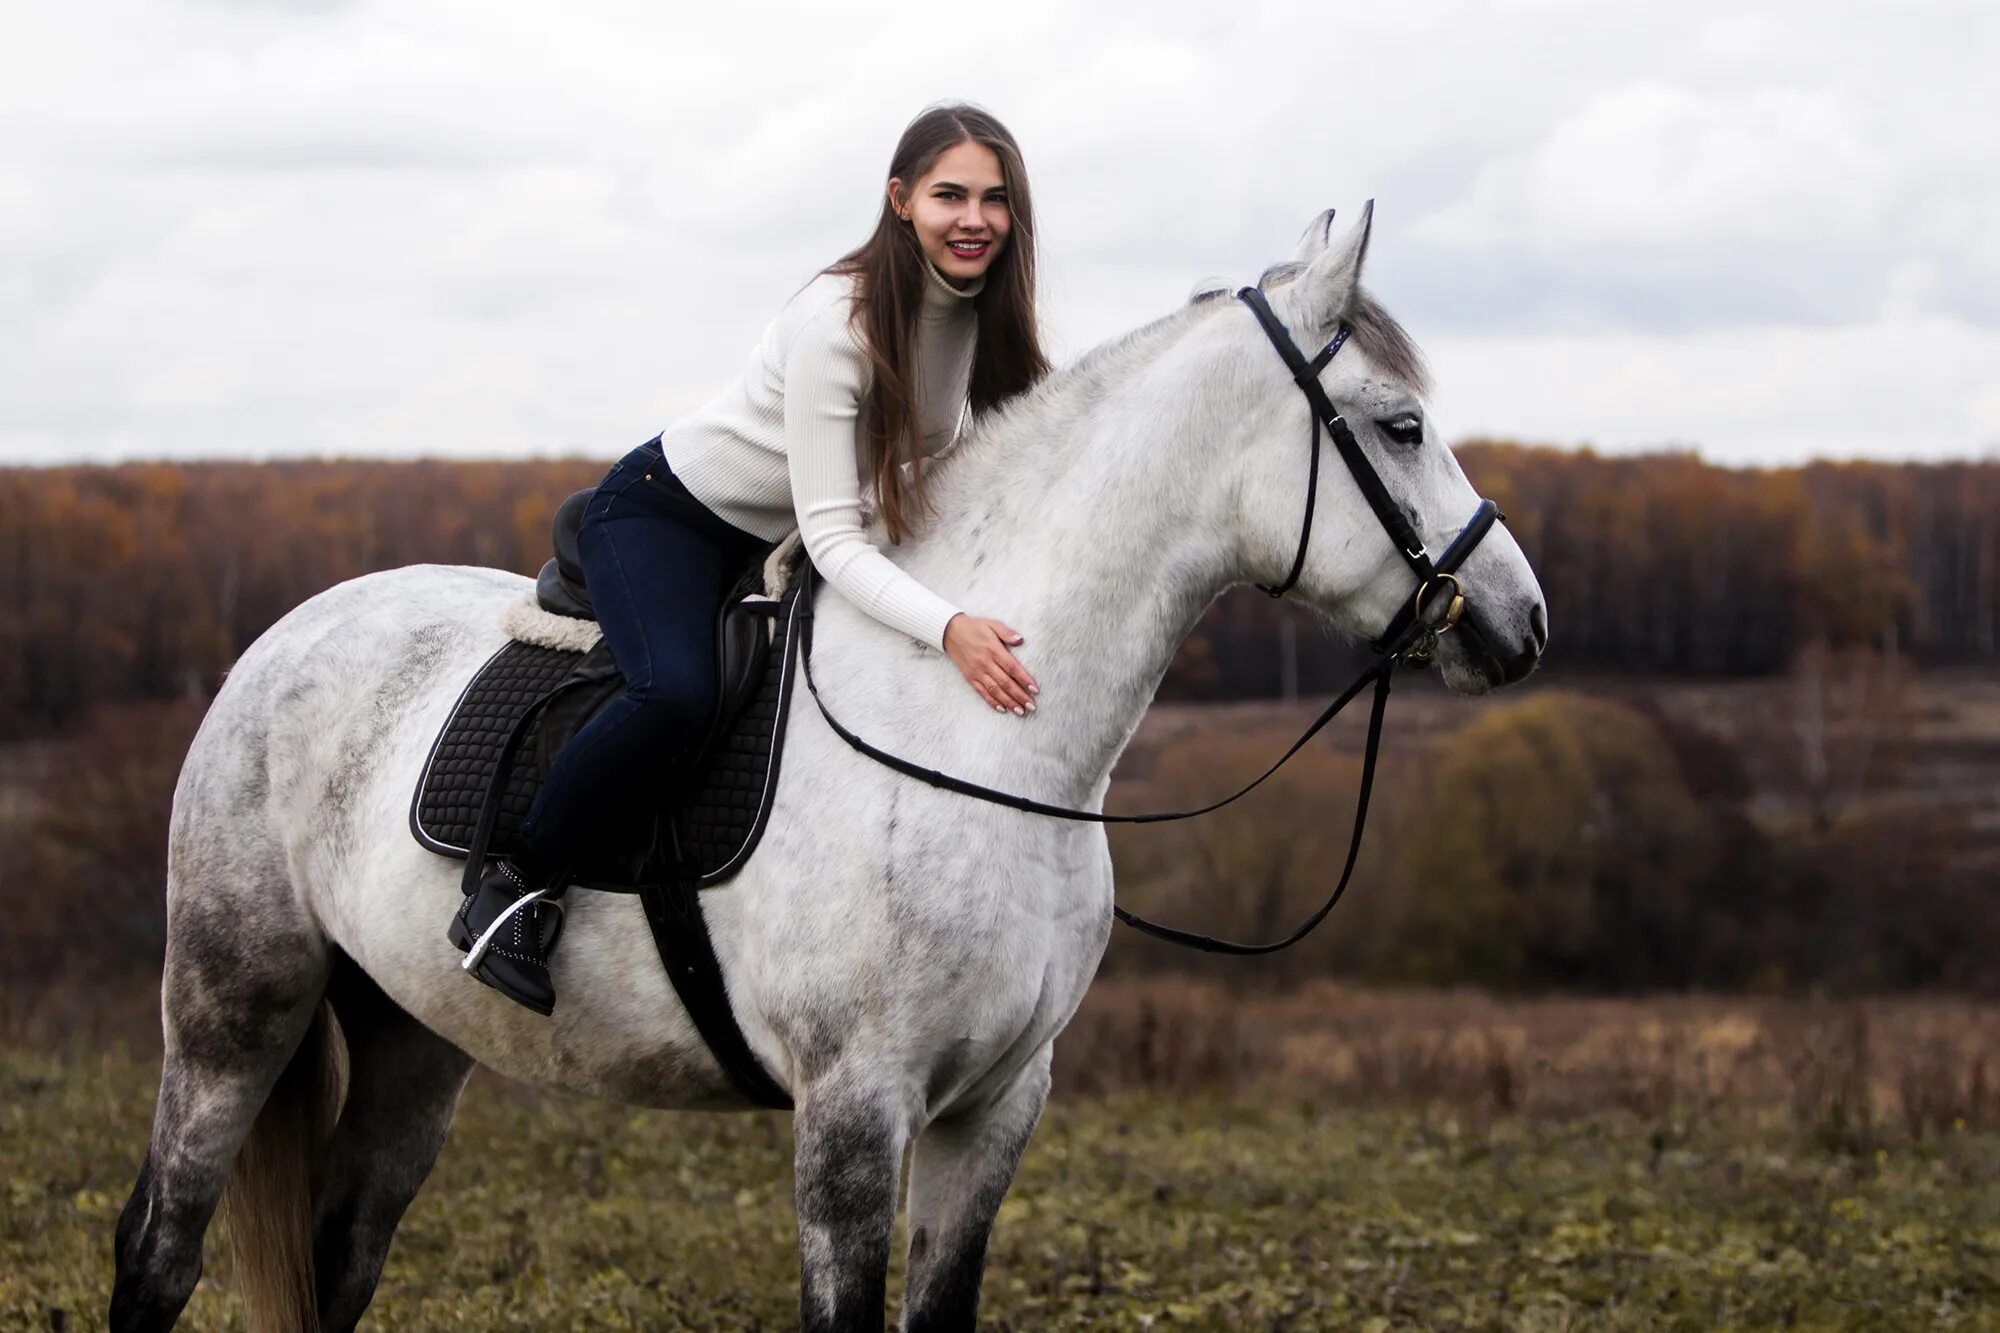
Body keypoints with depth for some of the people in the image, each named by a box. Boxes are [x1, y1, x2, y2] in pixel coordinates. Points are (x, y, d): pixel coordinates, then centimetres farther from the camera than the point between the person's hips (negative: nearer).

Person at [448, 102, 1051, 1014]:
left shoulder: (983, 311, -7)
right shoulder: (839, 320, -30)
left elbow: (922, 473, 9)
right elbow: (830, 535, -32)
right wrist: (947, 627, -47)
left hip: (767, 552, 9)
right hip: (661, 516, -9)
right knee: (677, 692, -35)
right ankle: (514, 888, -18)